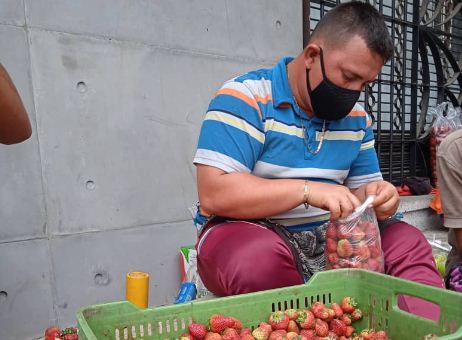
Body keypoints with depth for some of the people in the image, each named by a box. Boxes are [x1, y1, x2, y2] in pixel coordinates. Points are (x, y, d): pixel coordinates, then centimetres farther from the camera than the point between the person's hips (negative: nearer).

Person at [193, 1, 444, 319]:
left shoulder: (356, 116, 7)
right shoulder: (245, 97, -14)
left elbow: (360, 186, 14)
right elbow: (213, 194, -23)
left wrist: (376, 196, -11)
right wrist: (307, 190, -28)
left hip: (328, 237, 6)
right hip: (249, 230, -5)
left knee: (409, 243, -11)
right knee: (259, 257, -36)